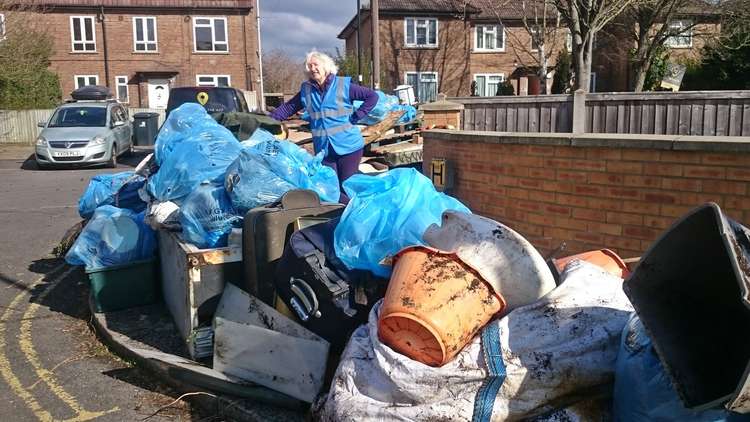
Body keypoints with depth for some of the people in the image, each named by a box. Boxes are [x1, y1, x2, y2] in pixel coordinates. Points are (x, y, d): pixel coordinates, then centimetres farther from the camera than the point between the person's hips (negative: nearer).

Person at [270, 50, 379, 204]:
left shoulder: (343, 85, -4)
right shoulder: (306, 90, 9)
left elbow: (372, 96, -3)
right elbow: (287, 108, 16)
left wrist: (355, 117, -8)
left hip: (348, 146, -4)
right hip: (323, 149, 4)